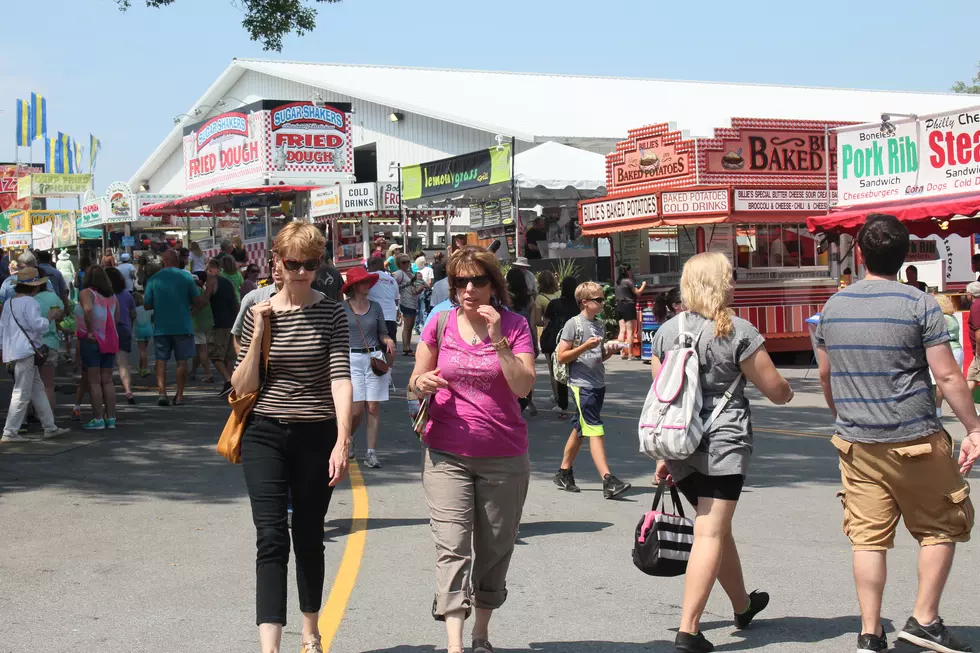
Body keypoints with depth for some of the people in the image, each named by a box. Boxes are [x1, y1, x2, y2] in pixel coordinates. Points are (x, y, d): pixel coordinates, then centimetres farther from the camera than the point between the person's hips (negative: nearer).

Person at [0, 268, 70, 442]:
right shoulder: (29, 302, -12)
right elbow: (38, 325, -19)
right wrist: (50, 317, -2)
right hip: (25, 352, -10)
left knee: (38, 389, 14)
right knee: (22, 393, -6)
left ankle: (50, 427, 18)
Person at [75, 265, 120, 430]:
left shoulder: (86, 293, -9)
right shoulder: (111, 296, 12)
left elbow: (88, 309, -27)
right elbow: (116, 316, 11)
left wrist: (90, 330, -22)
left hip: (91, 341, -6)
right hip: (111, 340, 6)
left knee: (93, 381, -2)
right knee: (107, 381, 10)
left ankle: (98, 419, -3)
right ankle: (111, 418, 10)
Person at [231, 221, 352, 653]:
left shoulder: (331, 314, -2)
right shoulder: (259, 313, 2)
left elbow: (341, 378, -11)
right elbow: (242, 387, 1)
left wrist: (342, 441, -21)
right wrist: (259, 335, -10)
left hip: (316, 437, 0)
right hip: (265, 435, 0)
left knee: (309, 538, 12)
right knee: (271, 539, -10)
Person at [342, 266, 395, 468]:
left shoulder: (375, 307, 9)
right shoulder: (342, 308, 0)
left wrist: (388, 341, -6)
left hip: (374, 358, 3)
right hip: (352, 359, -3)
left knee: (373, 407, -1)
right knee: (357, 408, -7)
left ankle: (371, 452, 5)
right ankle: (349, 437, 25)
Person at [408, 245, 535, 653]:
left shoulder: (514, 326, -1)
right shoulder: (440, 325, 2)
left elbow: (524, 386, -12)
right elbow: (416, 383, 9)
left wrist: (498, 340, -20)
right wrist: (422, 384, -14)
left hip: (504, 457, 0)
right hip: (447, 455, 0)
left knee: (495, 549, 10)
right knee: (452, 547, -11)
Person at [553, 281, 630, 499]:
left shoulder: (599, 325, 14)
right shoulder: (573, 324, -7)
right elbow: (561, 357, -9)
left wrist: (609, 352, 2)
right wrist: (585, 347, -20)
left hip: (598, 384, 8)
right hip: (581, 384, -8)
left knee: (580, 430, 14)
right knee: (595, 431, -13)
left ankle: (564, 473, 25)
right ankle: (608, 481, -19)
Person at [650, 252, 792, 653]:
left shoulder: (666, 331, 7)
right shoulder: (738, 331, -7)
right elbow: (776, 390, -3)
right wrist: (787, 391, 21)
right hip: (722, 443, -6)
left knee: (718, 527, 21)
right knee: (710, 533, -6)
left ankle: (743, 605, 39)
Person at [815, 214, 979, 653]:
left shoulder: (834, 306, 5)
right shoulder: (919, 304, -9)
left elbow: (824, 375, 14)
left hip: (857, 444, 4)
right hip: (915, 441, -4)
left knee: (868, 538, 7)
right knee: (940, 527, 13)